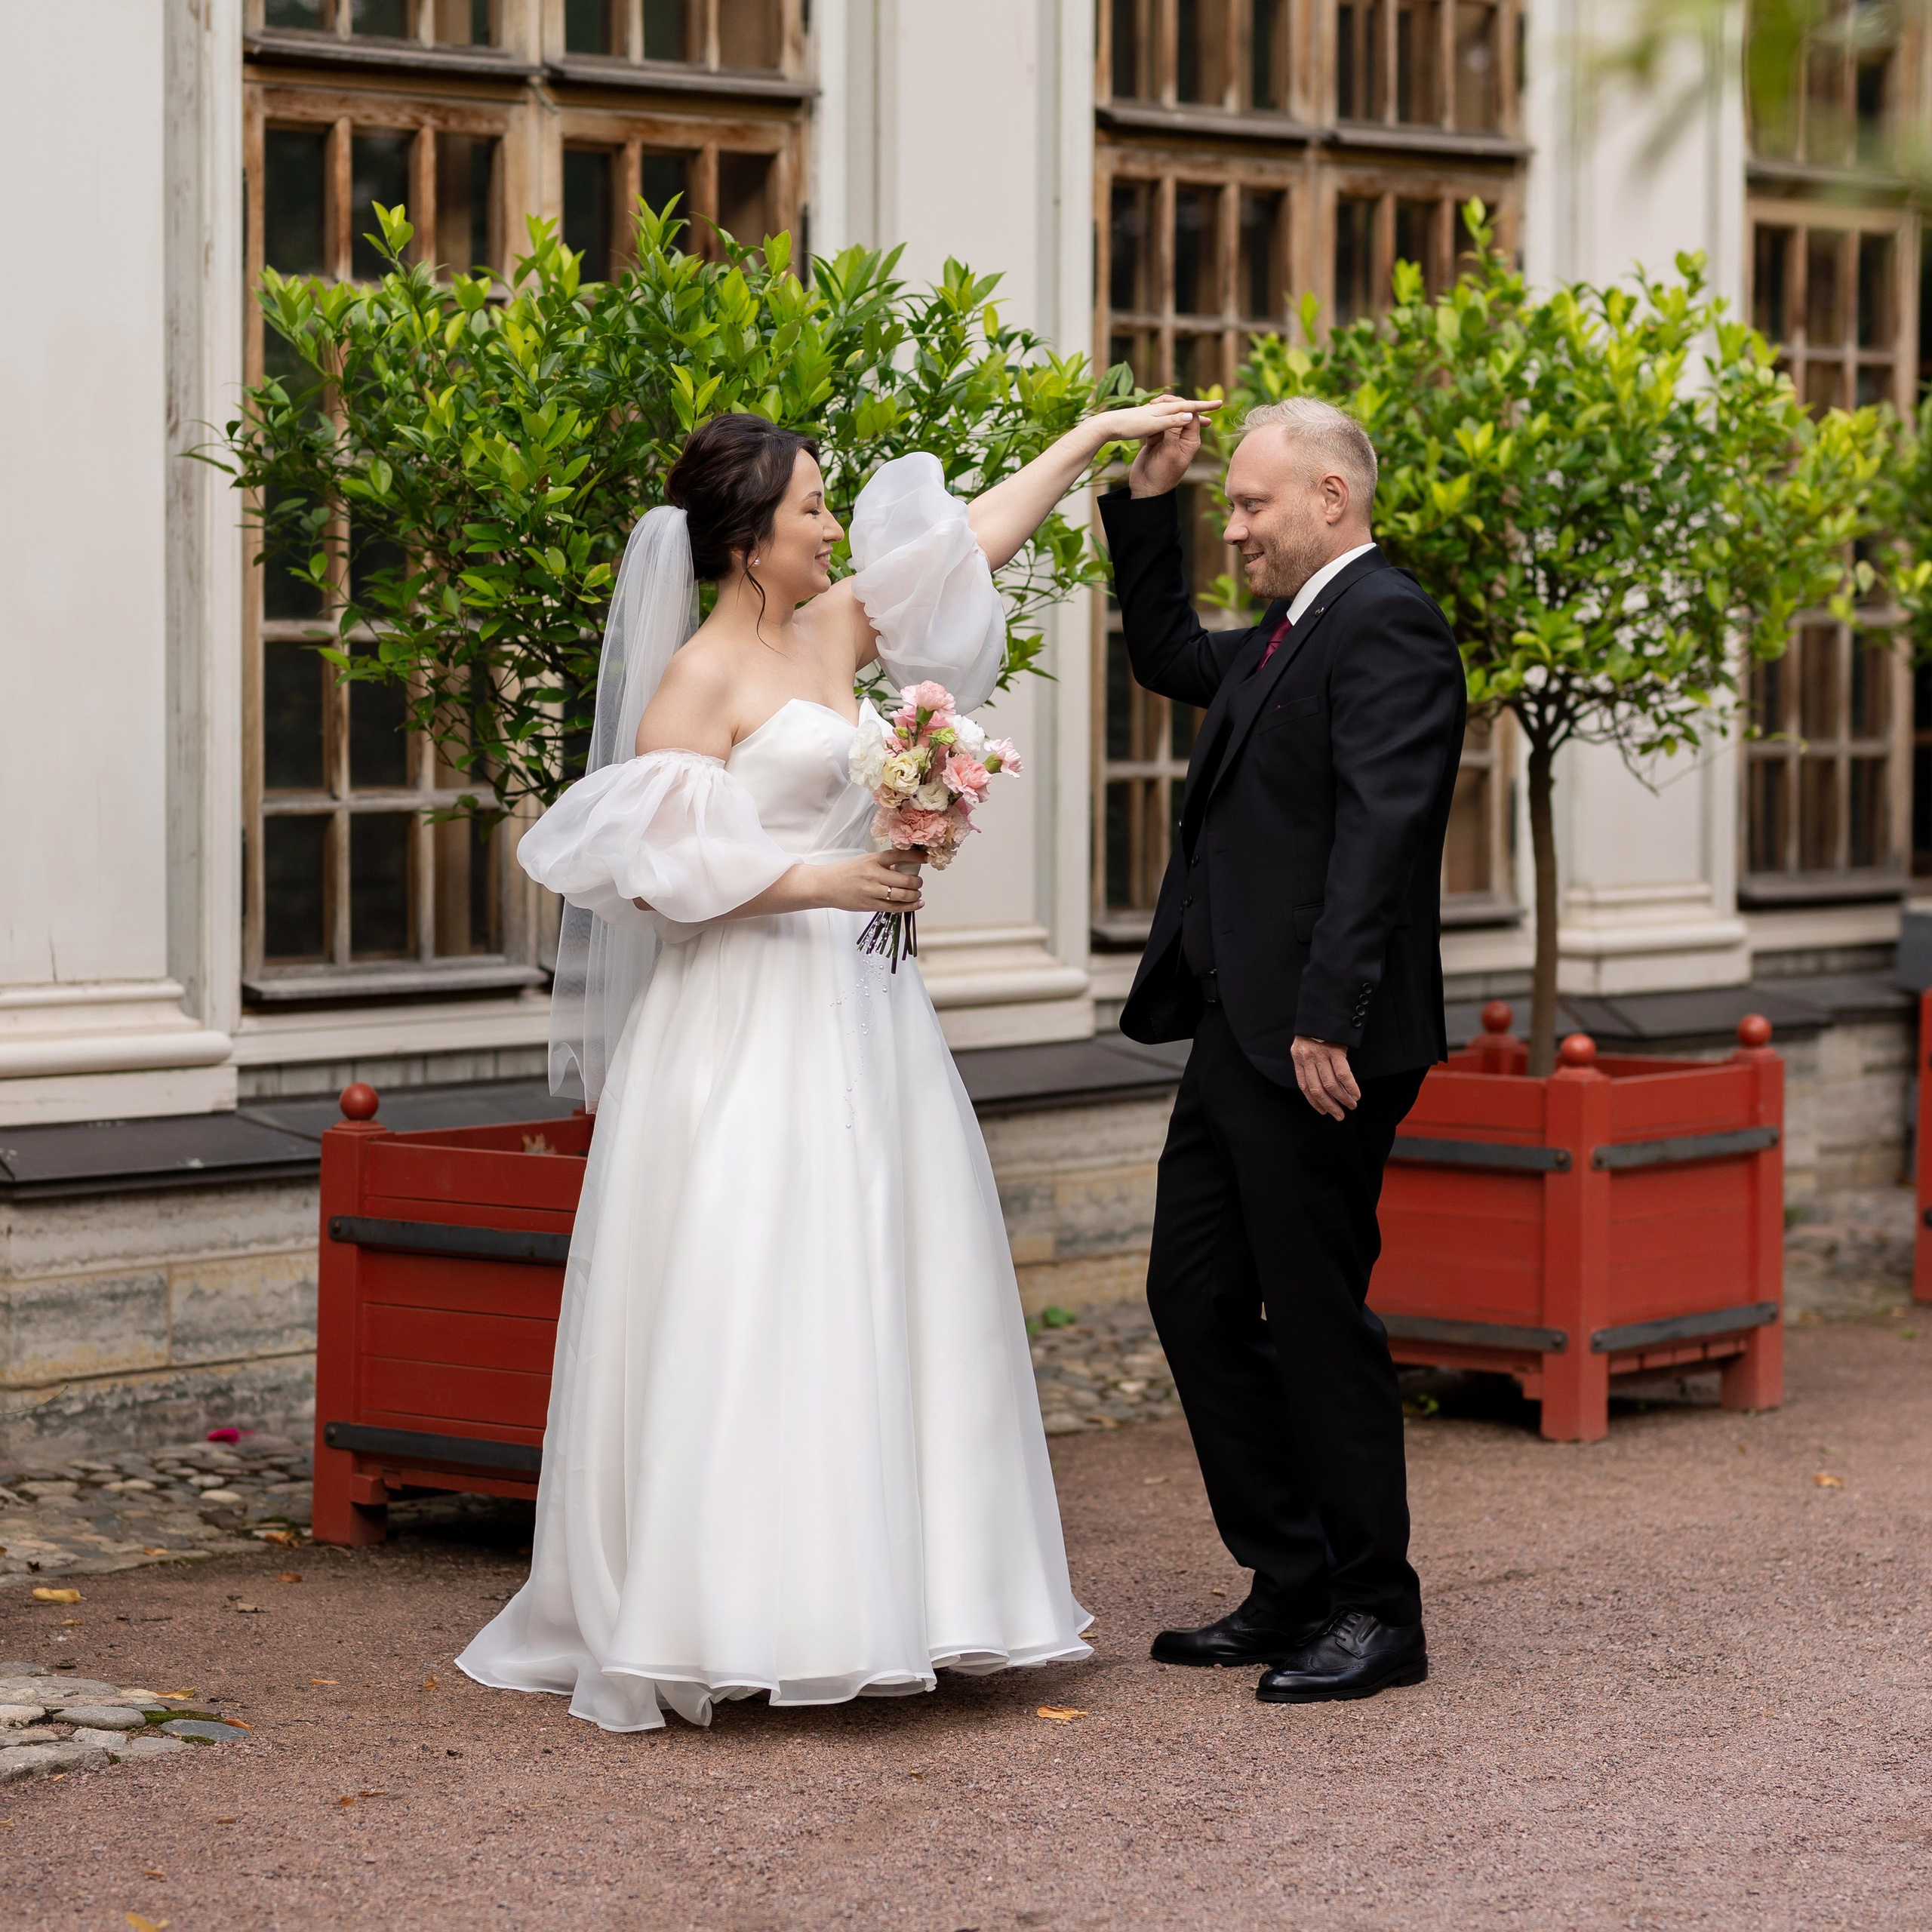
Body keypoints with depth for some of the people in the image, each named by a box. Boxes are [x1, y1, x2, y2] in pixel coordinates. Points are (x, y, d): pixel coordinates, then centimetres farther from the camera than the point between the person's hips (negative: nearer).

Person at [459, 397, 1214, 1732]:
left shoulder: (831, 632, 12)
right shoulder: (701, 679, -9)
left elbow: (978, 533, 20)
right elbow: (652, 869, -15)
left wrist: (1097, 435, 24)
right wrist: (817, 882, -18)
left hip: (851, 1011, 8)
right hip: (745, 1027, -8)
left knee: (868, 1305, 6)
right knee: (739, 1310, -10)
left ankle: (857, 1597, 10)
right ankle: (712, 1619, -8)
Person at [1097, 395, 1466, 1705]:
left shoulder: (1385, 625, -12)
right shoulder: (1285, 638, 18)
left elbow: (1380, 833, -21)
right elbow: (1168, 656, 37)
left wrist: (1328, 1020, -27)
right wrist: (1147, 508, 24)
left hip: (1318, 1049, -10)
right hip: (1236, 1033, 10)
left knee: (1316, 1317, -3)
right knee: (1196, 1299, 11)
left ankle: (1376, 1615, 8)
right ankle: (1293, 1588, 20)